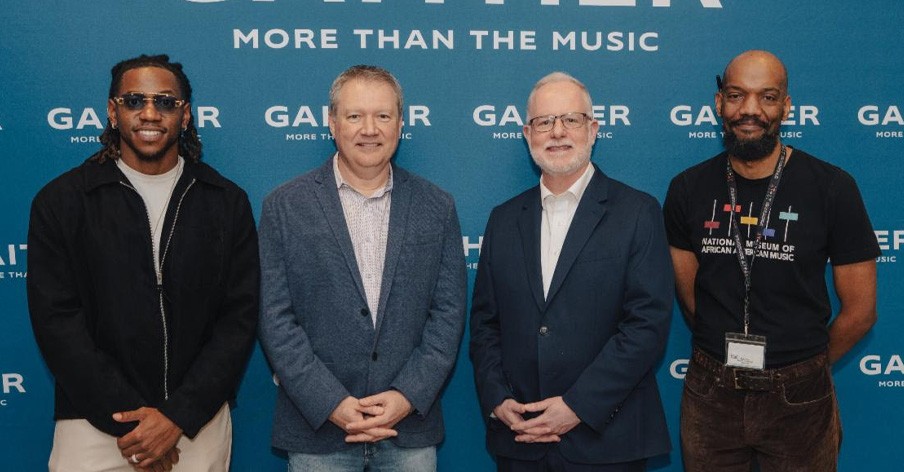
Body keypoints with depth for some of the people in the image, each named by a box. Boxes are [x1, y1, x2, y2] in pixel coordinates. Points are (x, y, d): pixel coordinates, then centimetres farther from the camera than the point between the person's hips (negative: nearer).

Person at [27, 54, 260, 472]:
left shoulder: (227, 202, 1)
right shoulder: (60, 201, -1)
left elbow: (239, 317, -2)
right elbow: (56, 321, -5)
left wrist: (178, 416, -11)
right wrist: (126, 417, -12)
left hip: (199, 420, 1)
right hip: (95, 423, -1)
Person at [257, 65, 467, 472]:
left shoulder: (436, 208, 3)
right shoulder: (285, 206, -1)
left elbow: (448, 312, 2)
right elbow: (276, 319, -5)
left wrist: (408, 395, -10)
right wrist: (331, 403, -12)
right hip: (317, 429, -1)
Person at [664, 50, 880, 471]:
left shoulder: (831, 188, -9)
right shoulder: (688, 189, -2)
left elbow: (859, 311, -3)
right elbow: (687, 294, 5)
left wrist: (804, 368, 5)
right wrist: (728, 357, 6)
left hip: (798, 400, -2)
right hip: (710, 394, 2)